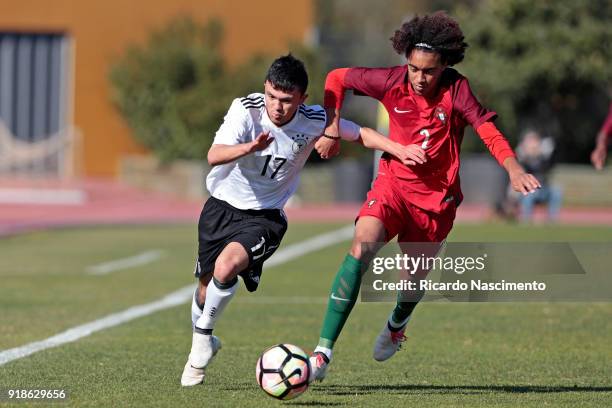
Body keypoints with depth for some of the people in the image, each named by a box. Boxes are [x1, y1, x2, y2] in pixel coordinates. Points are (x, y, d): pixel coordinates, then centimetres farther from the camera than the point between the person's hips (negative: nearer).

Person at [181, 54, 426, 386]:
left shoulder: (314, 121, -14)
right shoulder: (246, 109, -20)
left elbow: (360, 134, 3)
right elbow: (214, 156, -32)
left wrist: (399, 149, -12)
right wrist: (250, 147, -52)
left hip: (264, 215, -1)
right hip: (221, 206, 1)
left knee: (226, 267, -28)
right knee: (206, 285, 12)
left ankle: (204, 335, -4)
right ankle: (201, 345, 42)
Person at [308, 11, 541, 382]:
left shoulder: (455, 90, -15)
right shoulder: (392, 82, -10)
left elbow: (488, 130, -23)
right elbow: (337, 79, 3)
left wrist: (515, 171, -38)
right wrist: (332, 129, -3)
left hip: (436, 196, 0)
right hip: (394, 183, 0)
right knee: (361, 248, -25)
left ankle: (398, 323, 53)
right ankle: (323, 353, -28)